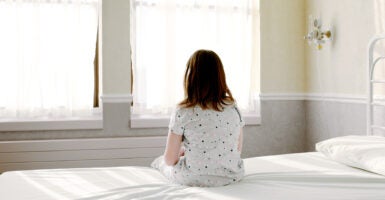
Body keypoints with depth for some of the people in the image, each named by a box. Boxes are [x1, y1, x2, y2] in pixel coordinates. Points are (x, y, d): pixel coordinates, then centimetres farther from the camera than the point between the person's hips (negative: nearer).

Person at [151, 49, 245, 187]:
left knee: (159, 161, 27)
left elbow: (170, 160, -12)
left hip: (193, 180, -4)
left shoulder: (182, 113, -18)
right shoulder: (233, 109, -6)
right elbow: (238, 150, 4)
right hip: (232, 177, 4)